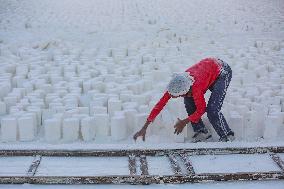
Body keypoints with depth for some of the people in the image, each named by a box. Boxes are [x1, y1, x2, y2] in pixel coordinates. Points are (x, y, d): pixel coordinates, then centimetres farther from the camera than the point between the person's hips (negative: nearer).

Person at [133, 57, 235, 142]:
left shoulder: (195, 87, -39)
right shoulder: (175, 85, -21)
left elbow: (201, 109, -23)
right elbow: (160, 104, -17)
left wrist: (184, 122, -12)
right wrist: (144, 128, -17)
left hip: (223, 71, -7)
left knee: (212, 110, -18)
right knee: (188, 102, -5)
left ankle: (228, 137, 0)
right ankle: (202, 132, 4)